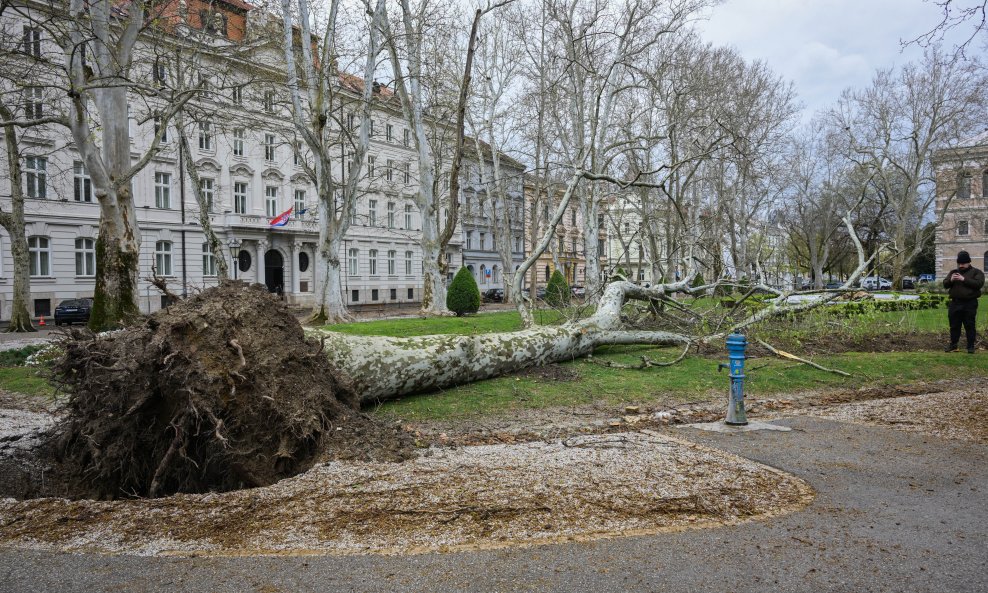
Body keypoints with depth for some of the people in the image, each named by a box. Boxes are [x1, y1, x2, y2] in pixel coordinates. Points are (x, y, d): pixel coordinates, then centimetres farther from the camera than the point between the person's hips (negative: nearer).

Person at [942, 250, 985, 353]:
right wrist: (951, 280, -12)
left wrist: (964, 279, -19)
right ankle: (953, 345, 17)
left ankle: (971, 347, 6)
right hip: (955, 303, 4)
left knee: (969, 326, -1)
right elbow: (945, 284, 10)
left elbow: (979, 284, -14)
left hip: (970, 304, -4)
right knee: (954, 326, 8)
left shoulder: (976, 272, 3)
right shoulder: (953, 272, 15)